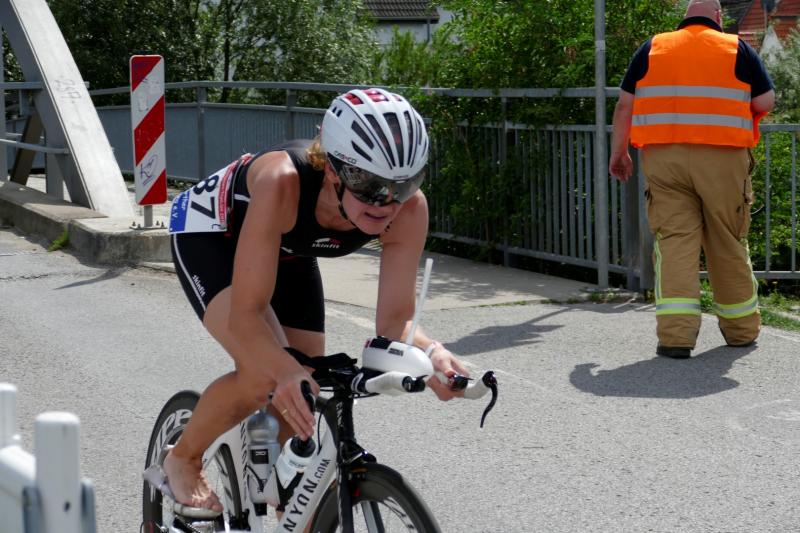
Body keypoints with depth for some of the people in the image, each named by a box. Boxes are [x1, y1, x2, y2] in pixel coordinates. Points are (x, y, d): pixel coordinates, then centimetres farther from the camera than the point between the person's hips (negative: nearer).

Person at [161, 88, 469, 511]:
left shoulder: (408, 210, -32)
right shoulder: (283, 182, -44)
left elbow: (394, 323, -29)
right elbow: (246, 313, -44)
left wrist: (428, 351, -51)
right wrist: (288, 371, -62)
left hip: (290, 252, 5)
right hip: (208, 235, -5)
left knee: (300, 404, 1)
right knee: (265, 374, -25)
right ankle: (182, 461, 2)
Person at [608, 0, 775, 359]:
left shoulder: (652, 49, 8)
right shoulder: (737, 49, 5)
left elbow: (625, 104, 6)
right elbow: (766, 101, 1)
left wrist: (618, 151, 14)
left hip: (664, 158, 1)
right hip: (723, 160, 0)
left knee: (673, 241, -1)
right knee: (729, 245, 11)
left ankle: (676, 333, -12)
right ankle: (741, 329, 24)